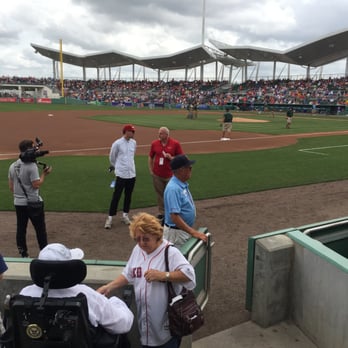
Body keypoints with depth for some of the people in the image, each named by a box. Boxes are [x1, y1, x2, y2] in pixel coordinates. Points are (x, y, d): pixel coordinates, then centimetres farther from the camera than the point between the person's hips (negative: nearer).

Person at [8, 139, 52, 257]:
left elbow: (11, 186, 9)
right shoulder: (32, 166, -19)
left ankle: (23, 254, 20)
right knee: (40, 229, 7)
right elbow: (36, 185, -20)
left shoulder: (12, 166, 4)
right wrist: (44, 174, -9)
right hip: (33, 203, -6)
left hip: (18, 203, 6)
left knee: (21, 229, 12)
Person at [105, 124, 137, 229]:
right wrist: (115, 167, 16)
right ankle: (110, 218, 4)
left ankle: (125, 215, 26)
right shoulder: (117, 143, -11)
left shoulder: (134, 143, 5)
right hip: (121, 174, -5)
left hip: (132, 174, 5)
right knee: (116, 196, -3)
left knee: (128, 196, 12)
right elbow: (112, 157, 3)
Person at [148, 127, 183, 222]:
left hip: (170, 175, -2)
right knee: (160, 194, 11)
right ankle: (161, 212, 25)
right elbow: (150, 157, 11)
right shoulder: (154, 143, 0)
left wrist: (171, 158, -18)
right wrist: (151, 170, 5)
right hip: (157, 175, 2)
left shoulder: (175, 144, -7)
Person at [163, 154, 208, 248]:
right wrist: (193, 232, -29)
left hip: (185, 229, 9)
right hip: (176, 232, -9)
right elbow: (174, 216, -30)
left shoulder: (183, 184, 4)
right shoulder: (173, 188, -26)